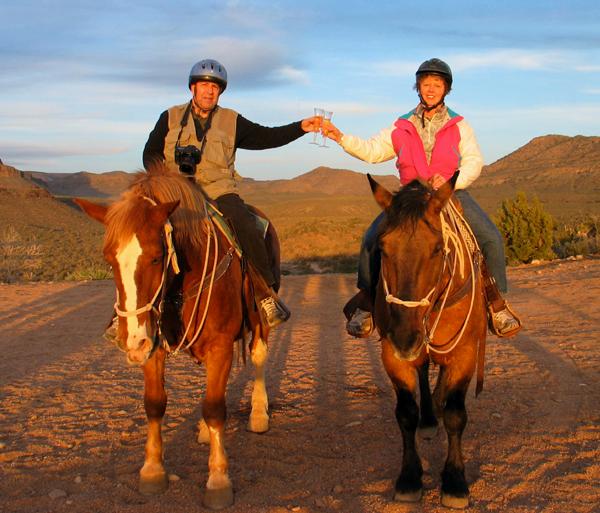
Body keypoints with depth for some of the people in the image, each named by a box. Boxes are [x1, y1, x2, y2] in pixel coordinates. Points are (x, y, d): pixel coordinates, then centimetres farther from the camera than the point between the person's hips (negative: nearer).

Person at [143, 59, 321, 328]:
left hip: (219, 192, 0)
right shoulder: (171, 117, 13)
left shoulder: (232, 121, 14)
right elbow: (150, 154, 9)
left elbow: (266, 137, 8)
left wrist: (300, 127, -4)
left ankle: (266, 294, -15)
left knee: (246, 228, -27)